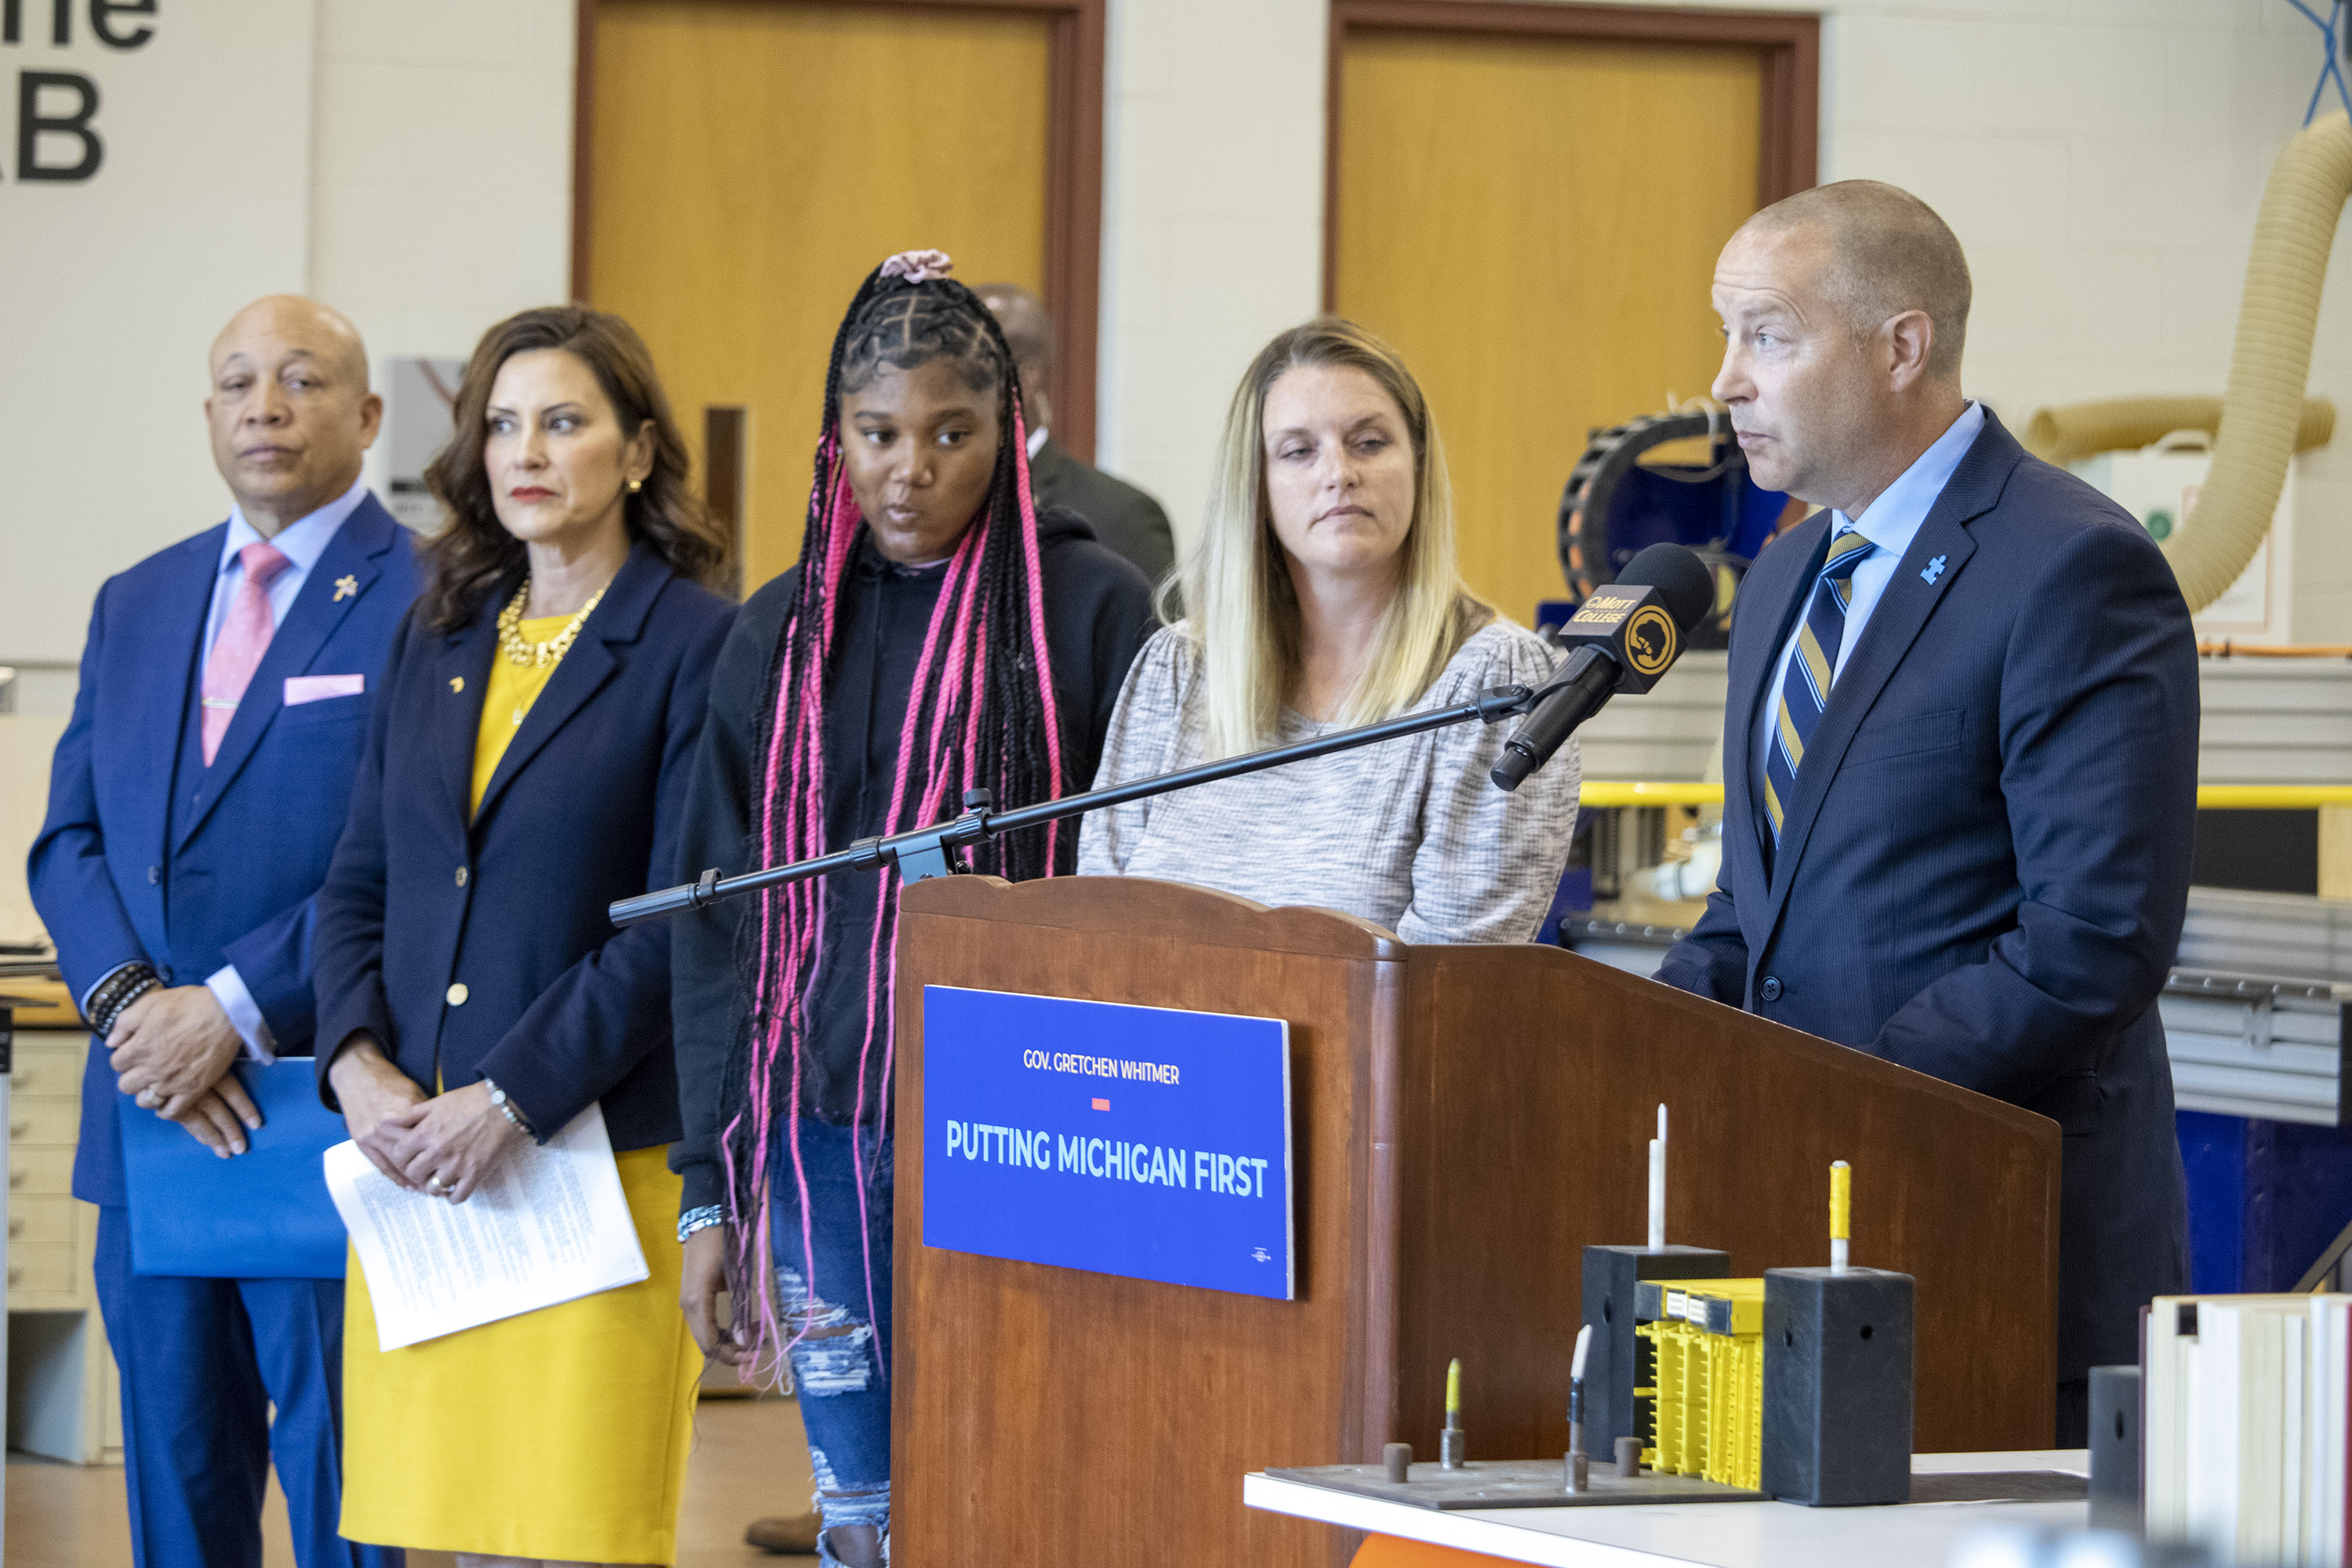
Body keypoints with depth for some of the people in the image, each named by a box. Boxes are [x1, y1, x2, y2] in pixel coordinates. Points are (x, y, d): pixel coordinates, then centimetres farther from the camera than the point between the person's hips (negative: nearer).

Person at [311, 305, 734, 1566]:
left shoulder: (696, 647, -4)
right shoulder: (436, 642, 16)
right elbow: (358, 882, 16)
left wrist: (511, 1104, -15)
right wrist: (357, 1063, -3)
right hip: (416, 1157, 5)